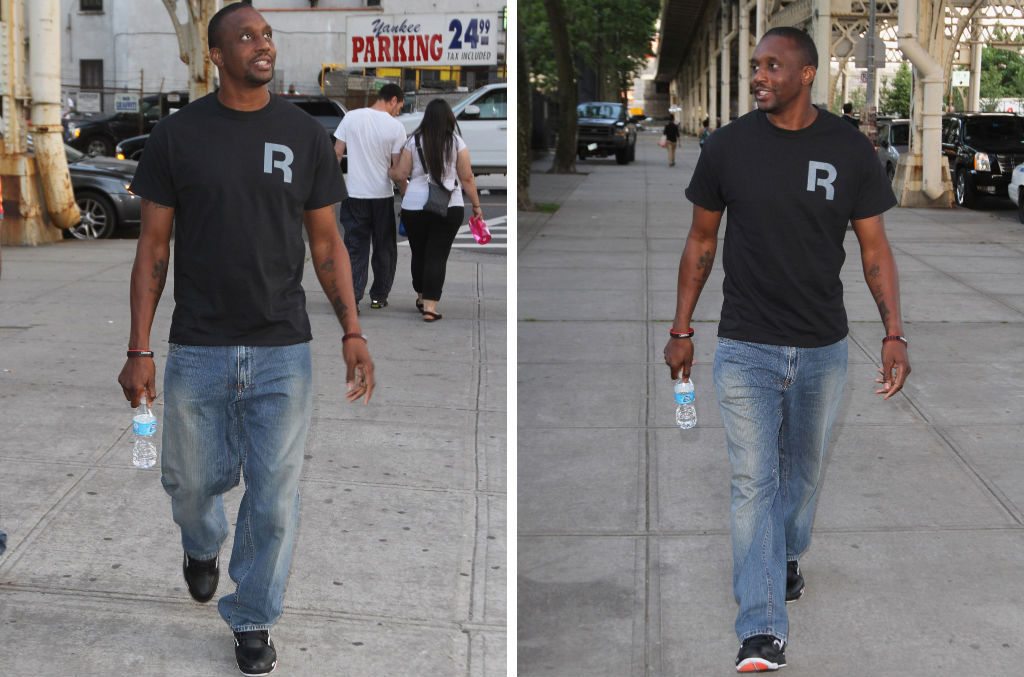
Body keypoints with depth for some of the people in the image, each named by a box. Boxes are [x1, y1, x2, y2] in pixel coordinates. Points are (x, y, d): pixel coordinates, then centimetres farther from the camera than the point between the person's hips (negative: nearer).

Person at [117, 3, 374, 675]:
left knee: (274, 499, 4)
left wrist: (352, 330, -2)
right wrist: (139, 350, -4)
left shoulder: (304, 134, 3)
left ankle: (253, 619, 24)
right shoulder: (178, 134, -1)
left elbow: (327, 242, 8)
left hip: (283, 352, 1)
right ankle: (203, 545, 48)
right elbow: (153, 248, 1)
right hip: (198, 352, 0)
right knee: (192, 481, 13)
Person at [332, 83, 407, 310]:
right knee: (384, 249, 15)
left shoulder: (351, 117, 0)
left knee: (355, 249, 4)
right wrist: (405, 194, 8)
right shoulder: (395, 127, -7)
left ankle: (351, 298, -8)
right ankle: (379, 296, 20)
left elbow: (337, 152, 3)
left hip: (354, 194, 2)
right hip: (382, 195, -1)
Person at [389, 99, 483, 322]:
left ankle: (421, 298, 31)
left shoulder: (414, 142, 0)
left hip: (414, 206, 1)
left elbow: (400, 174, 1)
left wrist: (388, 171, 23)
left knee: (418, 253, 16)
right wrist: (476, 205, 10)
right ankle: (430, 306, -7)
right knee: (438, 255, 0)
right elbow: (467, 178, 0)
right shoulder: (457, 143, -2)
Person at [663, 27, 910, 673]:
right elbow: (701, 242, 5)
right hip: (746, 348, -1)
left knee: (804, 468, 19)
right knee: (755, 480, -6)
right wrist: (681, 330, 6)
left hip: (823, 348, 2)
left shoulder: (850, 149, -5)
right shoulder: (729, 146, -5)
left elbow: (875, 248, 0)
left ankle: (787, 557, 47)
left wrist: (894, 334, -9)